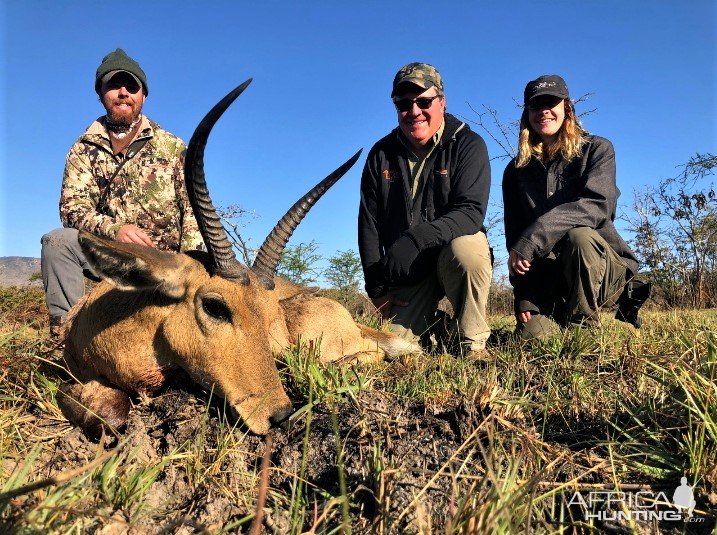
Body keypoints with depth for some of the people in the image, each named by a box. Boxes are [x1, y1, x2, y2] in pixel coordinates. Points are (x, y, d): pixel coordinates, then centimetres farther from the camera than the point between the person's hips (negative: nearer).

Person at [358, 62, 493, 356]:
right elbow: (369, 223, 2)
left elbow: (471, 211, -21)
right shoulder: (381, 154, 2)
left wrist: (416, 238, -37)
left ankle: (471, 343, -15)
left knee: (466, 249, -37)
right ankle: (432, 324, 22)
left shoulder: (468, 145, -7)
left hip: (456, 252, -2)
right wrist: (376, 285, -4)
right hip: (406, 271, 2)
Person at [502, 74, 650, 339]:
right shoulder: (516, 170, 9)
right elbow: (514, 234, 2)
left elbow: (597, 205, -19)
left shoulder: (597, 149, 1)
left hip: (603, 264, -2)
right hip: (546, 272, 3)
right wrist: (523, 297, -9)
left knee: (579, 236, -35)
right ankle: (562, 312, 15)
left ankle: (584, 326, -14)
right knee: (533, 334, -20)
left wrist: (532, 239, -30)